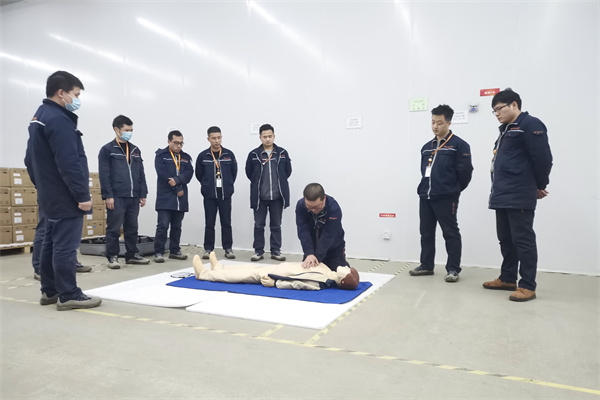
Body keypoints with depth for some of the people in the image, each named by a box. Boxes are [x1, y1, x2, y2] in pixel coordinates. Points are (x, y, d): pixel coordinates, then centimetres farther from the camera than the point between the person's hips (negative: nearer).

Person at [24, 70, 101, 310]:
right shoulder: (59, 120, -18)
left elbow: (31, 159, 20)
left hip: (50, 196, 11)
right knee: (65, 246, -6)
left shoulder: (39, 117, 15)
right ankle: (68, 295, 1)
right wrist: (82, 194, -20)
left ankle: (49, 291, 23)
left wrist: (42, 185, 24)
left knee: (51, 243, 14)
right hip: (66, 197, -11)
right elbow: (69, 163, -24)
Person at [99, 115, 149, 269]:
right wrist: (108, 196, -13)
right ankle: (112, 257, 11)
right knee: (114, 228, 0)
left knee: (132, 228, 12)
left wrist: (143, 194, 10)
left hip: (133, 198, 6)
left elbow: (141, 174, 16)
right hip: (116, 197, -5)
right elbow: (104, 175, -7)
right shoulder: (107, 150, -2)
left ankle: (132, 255, 21)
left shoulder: (135, 150, 15)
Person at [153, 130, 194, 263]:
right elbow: (162, 173, -11)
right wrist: (177, 189, -11)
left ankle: (174, 251, 21)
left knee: (177, 226, 11)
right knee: (163, 225, -8)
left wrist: (177, 180, -18)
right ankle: (158, 252, 1)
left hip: (181, 198, 5)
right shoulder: (161, 155, 1)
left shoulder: (185, 157, 15)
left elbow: (189, 173, 1)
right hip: (165, 197, -5)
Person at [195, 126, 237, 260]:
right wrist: (208, 185, 10)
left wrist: (227, 185, 10)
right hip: (209, 195, 0)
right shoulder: (203, 156, 0)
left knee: (226, 222, 6)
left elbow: (234, 172, 11)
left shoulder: (229, 154, 2)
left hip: (226, 195, 1)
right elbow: (199, 174, 10)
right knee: (209, 223, 5)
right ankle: (208, 249, 15)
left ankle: (228, 248, 16)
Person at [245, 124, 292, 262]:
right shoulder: (254, 154, -2)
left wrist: (279, 183, 7)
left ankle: (276, 251, 20)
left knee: (276, 225, 10)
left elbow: (288, 171, 9)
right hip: (259, 196, -1)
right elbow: (249, 172, 7)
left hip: (277, 196, 1)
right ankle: (258, 251, 18)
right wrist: (259, 184, 7)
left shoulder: (282, 153, 1)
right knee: (259, 225, 7)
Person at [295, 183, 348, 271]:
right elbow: (303, 231, -25)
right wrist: (309, 254, -37)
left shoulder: (334, 209, -29)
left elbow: (328, 236, -31)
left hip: (333, 249, -2)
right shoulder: (300, 205, -20)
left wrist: (318, 257, -38)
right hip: (312, 248, 3)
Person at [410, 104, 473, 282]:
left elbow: (465, 171, -8)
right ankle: (426, 265, 22)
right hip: (425, 197, 7)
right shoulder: (426, 147, 15)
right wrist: (424, 188, 14)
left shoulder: (459, 145, -5)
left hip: (446, 198, -7)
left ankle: (453, 269, 8)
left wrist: (454, 190, 0)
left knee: (451, 233, 0)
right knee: (426, 232, 12)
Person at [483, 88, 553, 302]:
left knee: (523, 240, -5)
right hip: (502, 196, 10)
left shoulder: (530, 125, -8)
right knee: (506, 239, 14)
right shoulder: (506, 130, 21)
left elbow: (543, 158, -13)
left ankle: (527, 286, 3)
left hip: (520, 197, -9)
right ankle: (507, 278, 25)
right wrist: (499, 189, 18)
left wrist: (540, 186, -2)